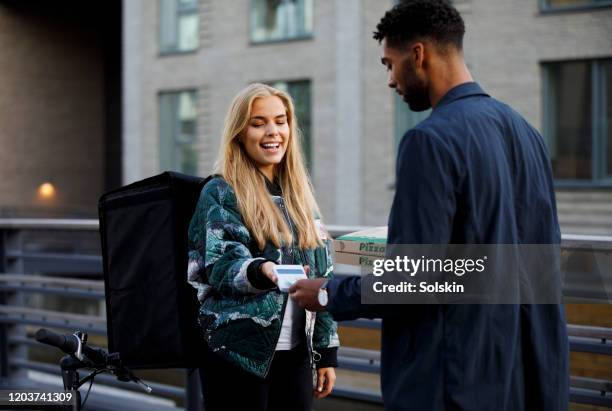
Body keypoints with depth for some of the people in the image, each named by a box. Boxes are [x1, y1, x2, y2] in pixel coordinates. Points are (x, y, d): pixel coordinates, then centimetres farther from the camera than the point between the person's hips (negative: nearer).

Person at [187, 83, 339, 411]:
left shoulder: (299, 194, 14)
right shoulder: (220, 193, -3)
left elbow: (322, 276, 15)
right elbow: (221, 267, -13)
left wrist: (326, 351, 11)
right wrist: (261, 271, -34)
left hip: (295, 353, 5)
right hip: (238, 352, -5)